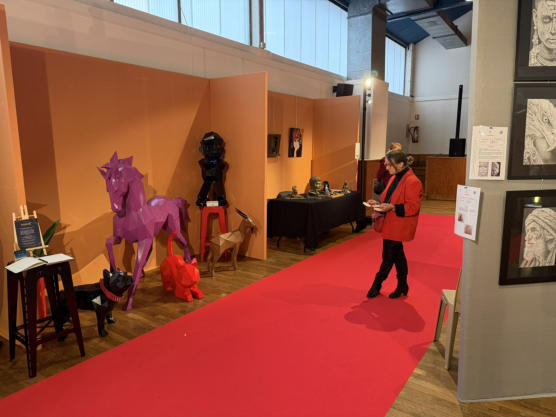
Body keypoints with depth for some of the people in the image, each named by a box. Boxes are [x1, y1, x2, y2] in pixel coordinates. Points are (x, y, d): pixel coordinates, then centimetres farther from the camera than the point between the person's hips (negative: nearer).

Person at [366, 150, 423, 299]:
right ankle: (402, 286, 30)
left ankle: (377, 285, 16)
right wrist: (379, 204, 4)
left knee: (388, 256, 1)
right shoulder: (394, 178, 11)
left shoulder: (412, 182, -18)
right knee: (397, 255, 17)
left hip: (399, 227, -9)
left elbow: (413, 207, -21)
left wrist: (392, 207, -26)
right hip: (390, 225, 9)